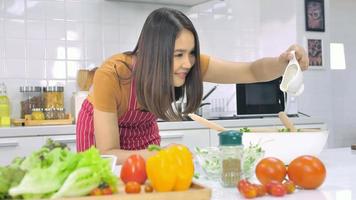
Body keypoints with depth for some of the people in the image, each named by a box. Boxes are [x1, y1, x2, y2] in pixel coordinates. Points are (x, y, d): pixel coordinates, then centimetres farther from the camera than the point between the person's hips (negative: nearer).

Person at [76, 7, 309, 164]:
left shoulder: (189, 63, -29)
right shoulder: (111, 76, -40)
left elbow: (252, 71, -24)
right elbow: (107, 154, -36)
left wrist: (283, 62, -46)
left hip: (143, 130, 3)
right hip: (100, 129, -3)